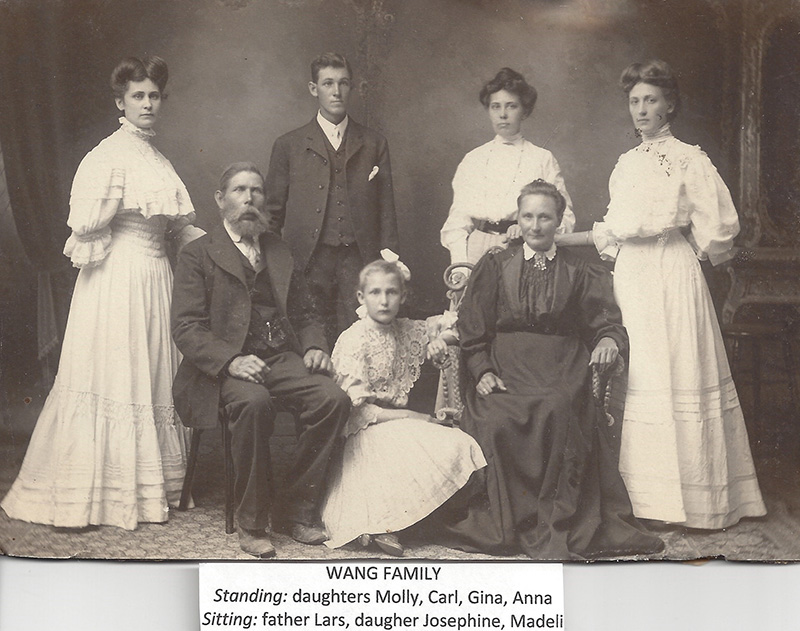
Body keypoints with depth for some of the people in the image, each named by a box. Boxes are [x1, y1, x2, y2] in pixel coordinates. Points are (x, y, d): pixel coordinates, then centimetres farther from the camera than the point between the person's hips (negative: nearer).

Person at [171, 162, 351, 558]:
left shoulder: (279, 251, 23)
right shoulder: (198, 255, 6)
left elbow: (304, 312, 26)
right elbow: (186, 327, -4)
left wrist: (314, 346, 3)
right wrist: (232, 361, -21)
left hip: (283, 359, 4)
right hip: (229, 367, -4)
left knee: (334, 399, -24)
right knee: (253, 403, -36)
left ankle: (300, 511, -9)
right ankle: (251, 522, -19)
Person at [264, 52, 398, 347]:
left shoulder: (374, 144, 14)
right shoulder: (289, 145, 10)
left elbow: (386, 212, 12)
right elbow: (273, 214, 11)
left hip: (358, 261, 1)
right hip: (308, 262, -1)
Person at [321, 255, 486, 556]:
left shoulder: (405, 331, 9)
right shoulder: (354, 340, -11)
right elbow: (355, 410, -16)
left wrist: (439, 338, 4)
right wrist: (409, 416, -14)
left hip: (397, 420, 8)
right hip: (363, 432, -8)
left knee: (459, 445, -11)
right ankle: (380, 523, -13)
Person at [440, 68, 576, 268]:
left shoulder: (542, 159, 7)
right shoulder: (473, 159, 14)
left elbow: (565, 218, 5)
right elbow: (458, 217, 10)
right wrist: (460, 264, -4)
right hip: (478, 252, 2)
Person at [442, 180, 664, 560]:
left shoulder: (579, 272, 16)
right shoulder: (495, 267, 15)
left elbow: (604, 320, 5)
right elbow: (473, 330, 10)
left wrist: (608, 340, -19)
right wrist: (482, 371, -7)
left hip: (562, 371, 0)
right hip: (506, 368, 1)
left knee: (557, 413, -33)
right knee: (497, 422, -30)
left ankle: (552, 527, -25)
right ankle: (509, 524, -17)